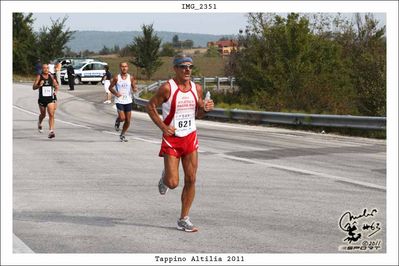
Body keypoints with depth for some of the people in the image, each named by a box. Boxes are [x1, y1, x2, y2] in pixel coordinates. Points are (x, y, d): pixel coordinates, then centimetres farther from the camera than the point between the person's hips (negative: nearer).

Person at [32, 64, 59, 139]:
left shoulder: (51, 76, 2)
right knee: (43, 115, 18)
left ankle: (51, 131, -18)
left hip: (51, 98, 0)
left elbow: (56, 86, 13)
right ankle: (39, 124, 51)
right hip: (42, 98, 0)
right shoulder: (39, 77, -4)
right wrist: (39, 85, -26)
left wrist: (55, 91, -8)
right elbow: (34, 87, -7)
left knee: (51, 114, -15)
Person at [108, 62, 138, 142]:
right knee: (122, 118, -18)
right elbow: (110, 87, 4)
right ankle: (117, 121, 19)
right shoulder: (116, 78, -4)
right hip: (119, 100, -2)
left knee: (128, 120, 4)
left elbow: (134, 88, 3)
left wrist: (135, 89, -21)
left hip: (128, 101, 3)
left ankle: (122, 135, 25)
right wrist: (115, 93, -14)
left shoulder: (131, 78, 0)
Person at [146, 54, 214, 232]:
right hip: (171, 139, -4)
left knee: (191, 180, 0)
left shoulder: (196, 88, 4)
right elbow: (150, 106, -3)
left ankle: (184, 220, 11)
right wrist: (163, 126, -13)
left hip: (190, 138, 4)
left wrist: (205, 108, -7)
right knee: (173, 183, -8)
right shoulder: (167, 88, -11)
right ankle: (165, 177, 31)